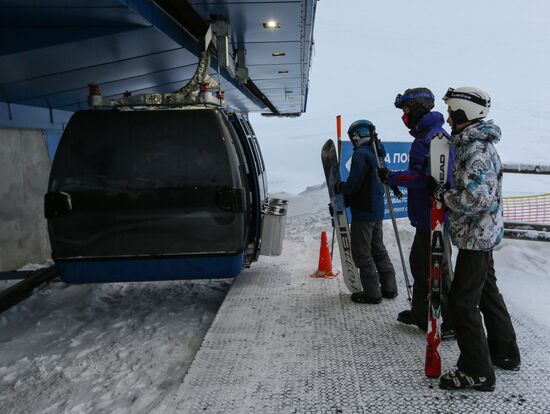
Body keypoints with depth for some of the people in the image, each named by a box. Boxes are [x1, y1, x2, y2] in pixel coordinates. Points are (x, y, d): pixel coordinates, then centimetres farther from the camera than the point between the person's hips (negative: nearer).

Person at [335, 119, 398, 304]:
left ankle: (372, 293, 5)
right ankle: (389, 288, 24)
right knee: (378, 249, 19)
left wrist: (340, 187, -1)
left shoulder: (361, 154, -18)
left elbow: (353, 184, -22)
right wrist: (348, 195, 12)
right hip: (377, 209, 9)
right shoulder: (377, 153, 11)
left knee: (362, 252, 0)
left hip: (363, 212, -9)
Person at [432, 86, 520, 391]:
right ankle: (505, 353, 37)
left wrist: (442, 194, -18)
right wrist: (444, 191, 6)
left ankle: (477, 371, 6)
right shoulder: (475, 144, 11)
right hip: (483, 235, 11)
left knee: (462, 301, -5)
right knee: (486, 292, 22)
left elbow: (477, 198, -30)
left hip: (475, 237, -11)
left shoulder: (476, 150, -22)